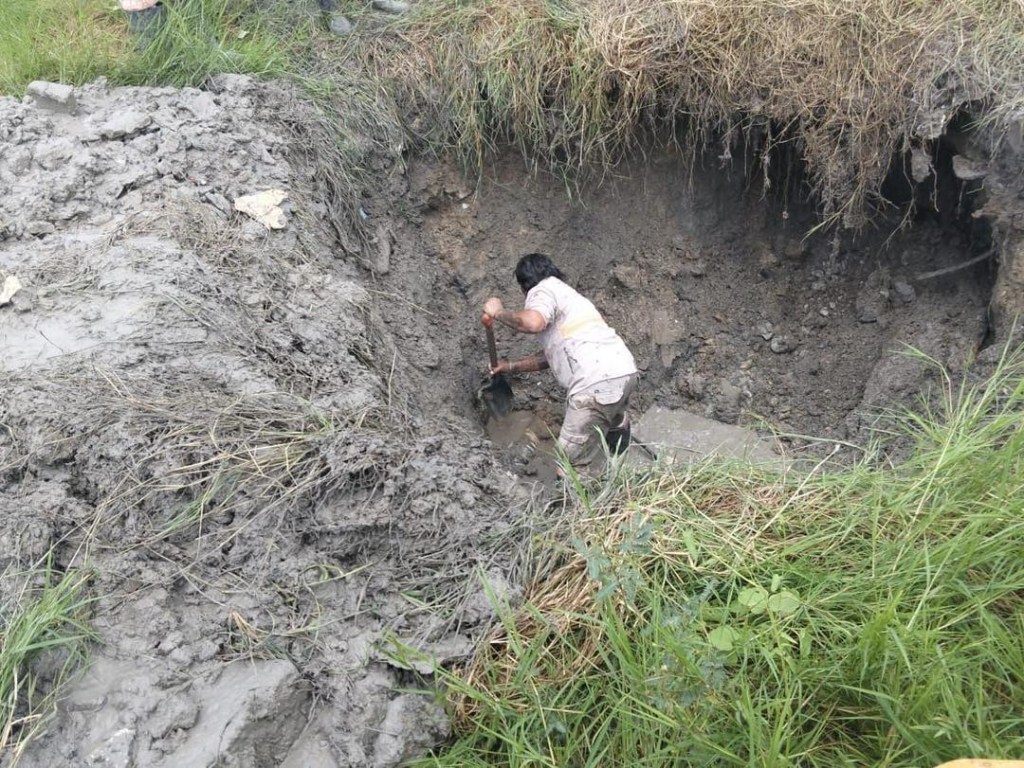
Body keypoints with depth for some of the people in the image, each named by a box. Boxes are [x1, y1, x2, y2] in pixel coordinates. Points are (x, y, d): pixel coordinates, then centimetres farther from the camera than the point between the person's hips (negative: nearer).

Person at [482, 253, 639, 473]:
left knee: (568, 467, -6)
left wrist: (499, 312, -3)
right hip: (624, 371, 9)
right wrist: (512, 367, 39)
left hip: (600, 380, -9)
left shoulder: (543, 290, 4)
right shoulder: (565, 292, 31)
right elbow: (552, 354, 35)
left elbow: (532, 322, -20)